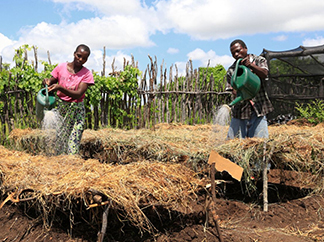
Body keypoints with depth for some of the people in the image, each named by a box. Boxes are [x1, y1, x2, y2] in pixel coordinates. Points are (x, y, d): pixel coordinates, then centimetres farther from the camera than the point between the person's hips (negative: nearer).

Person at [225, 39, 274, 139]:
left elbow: (264, 74, -11)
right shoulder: (231, 71, 10)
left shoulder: (259, 60, 8)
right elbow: (233, 89, 1)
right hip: (239, 110, 2)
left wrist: (250, 65, -26)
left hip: (258, 109, -1)